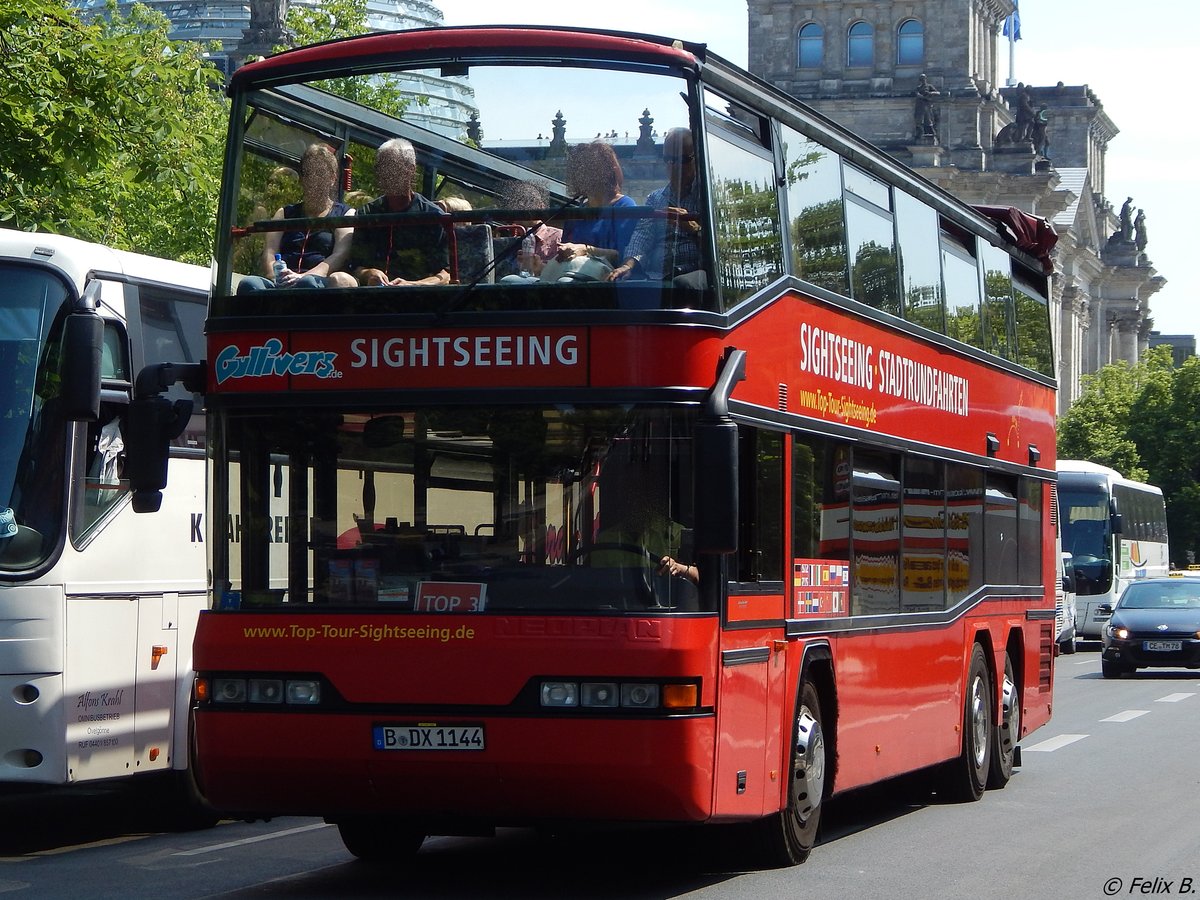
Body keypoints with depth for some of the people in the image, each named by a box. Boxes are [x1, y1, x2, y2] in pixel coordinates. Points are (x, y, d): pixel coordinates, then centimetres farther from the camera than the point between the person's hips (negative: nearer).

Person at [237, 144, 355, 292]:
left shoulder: (345, 214, 21)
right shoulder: (284, 213, 32)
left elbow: (339, 256, 3)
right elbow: (269, 253, 17)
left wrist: (303, 277, -16)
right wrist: (277, 277, -9)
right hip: (279, 284, 2)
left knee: (307, 283, -40)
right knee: (249, 283, -33)